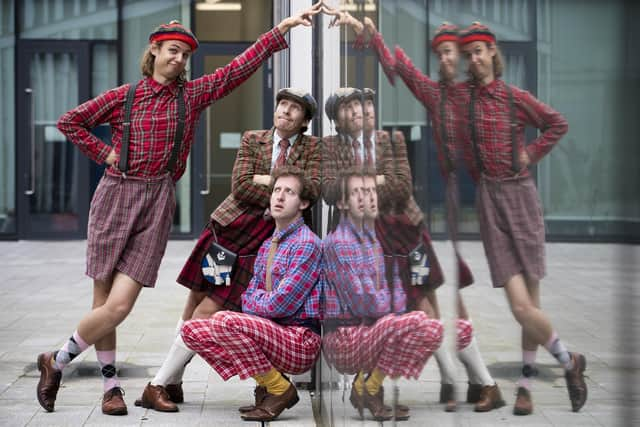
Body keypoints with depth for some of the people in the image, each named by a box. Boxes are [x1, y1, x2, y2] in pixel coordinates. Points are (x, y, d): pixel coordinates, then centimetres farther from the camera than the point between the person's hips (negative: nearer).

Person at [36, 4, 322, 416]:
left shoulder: (193, 94, 9)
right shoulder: (124, 96, 6)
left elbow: (241, 66, 3)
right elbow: (69, 121, 13)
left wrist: (284, 28, -2)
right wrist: (104, 152, 3)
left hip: (158, 203, 1)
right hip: (116, 196, -1)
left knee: (119, 305, -9)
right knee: (105, 302, 0)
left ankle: (57, 362, 10)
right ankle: (111, 384, 18)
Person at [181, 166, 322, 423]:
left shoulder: (307, 244, -12)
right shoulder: (267, 246, 16)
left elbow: (279, 305, -17)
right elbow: (248, 300, 13)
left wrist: (256, 298, 3)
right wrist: (265, 299, -9)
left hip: (301, 341, -9)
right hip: (272, 333, 9)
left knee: (227, 322, -30)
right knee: (192, 330, 1)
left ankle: (280, 389, -11)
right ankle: (266, 382, 4)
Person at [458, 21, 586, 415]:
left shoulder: (515, 97, 3)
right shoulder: (463, 97, 4)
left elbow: (558, 124, 15)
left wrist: (531, 154, 5)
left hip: (521, 195, 0)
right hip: (489, 199, 1)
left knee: (531, 304, 0)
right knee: (520, 306, -9)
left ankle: (527, 385, 17)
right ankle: (568, 362, 13)